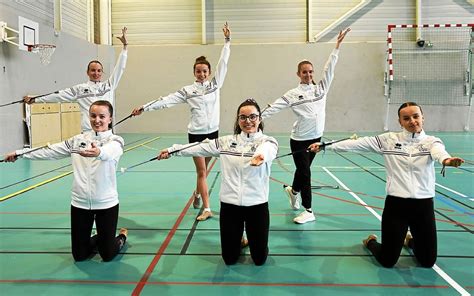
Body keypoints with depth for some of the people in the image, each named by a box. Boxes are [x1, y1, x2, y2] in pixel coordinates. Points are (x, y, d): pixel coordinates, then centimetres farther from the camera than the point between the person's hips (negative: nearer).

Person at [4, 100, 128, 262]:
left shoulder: (115, 140, -9)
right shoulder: (79, 139, 5)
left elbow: (110, 151, -33)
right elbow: (50, 150, 9)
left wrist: (98, 152, -55)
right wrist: (18, 153, 5)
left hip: (106, 203, -4)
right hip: (80, 202, 4)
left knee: (107, 256, 6)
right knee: (79, 255, 11)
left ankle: (121, 237, 38)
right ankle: (100, 239, 42)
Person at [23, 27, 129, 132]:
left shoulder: (109, 85, 11)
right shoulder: (80, 89, 8)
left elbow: (119, 68, 8)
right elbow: (59, 95, 9)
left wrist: (125, 46, 2)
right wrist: (34, 100, 8)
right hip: (88, 131, -1)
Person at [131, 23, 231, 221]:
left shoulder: (215, 84, 4)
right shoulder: (187, 91, -1)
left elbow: (223, 63, 0)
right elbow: (166, 100, -4)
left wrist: (227, 40, -3)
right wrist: (144, 108, -9)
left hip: (213, 132, 2)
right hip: (196, 134, -2)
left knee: (204, 170, 16)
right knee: (201, 171, -2)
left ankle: (197, 193, 41)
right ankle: (207, 209, 2)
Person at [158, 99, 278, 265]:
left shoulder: (268, 141, -7)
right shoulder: (226, 142, 6)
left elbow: (267, 150, -30)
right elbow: (200, 148, 7)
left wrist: (260, 155, -54)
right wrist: (172, 150, 1)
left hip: (256, 204, -2)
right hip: (229, 203, 2)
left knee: (259, 259, 8)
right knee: (230, 259, 10)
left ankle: (251, 239, 40)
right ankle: (238, 239, 43)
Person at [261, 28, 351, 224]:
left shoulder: (320, 89, 5)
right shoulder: (293, 94, -5)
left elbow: (329, 68, 3)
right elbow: (275, 107, -9)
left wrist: (338, 45, 0)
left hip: (316, 138, 4)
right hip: (299, 140, -4)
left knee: (303, 169, 18)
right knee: (305, 173, -3)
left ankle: (293, 190, 47)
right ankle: (308, 211, 6)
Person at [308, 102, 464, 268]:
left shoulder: (431, 141, 0)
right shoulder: (389, 140, 2)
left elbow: (438, 151, -24)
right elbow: (358, 143, -5)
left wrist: (447, 160, -49)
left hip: (423, 205, 1)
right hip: (396, 204, -1)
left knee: (428, 262, 9)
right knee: (387, 261, 3)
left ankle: (410, 241, 43)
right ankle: (370, 242, 38)